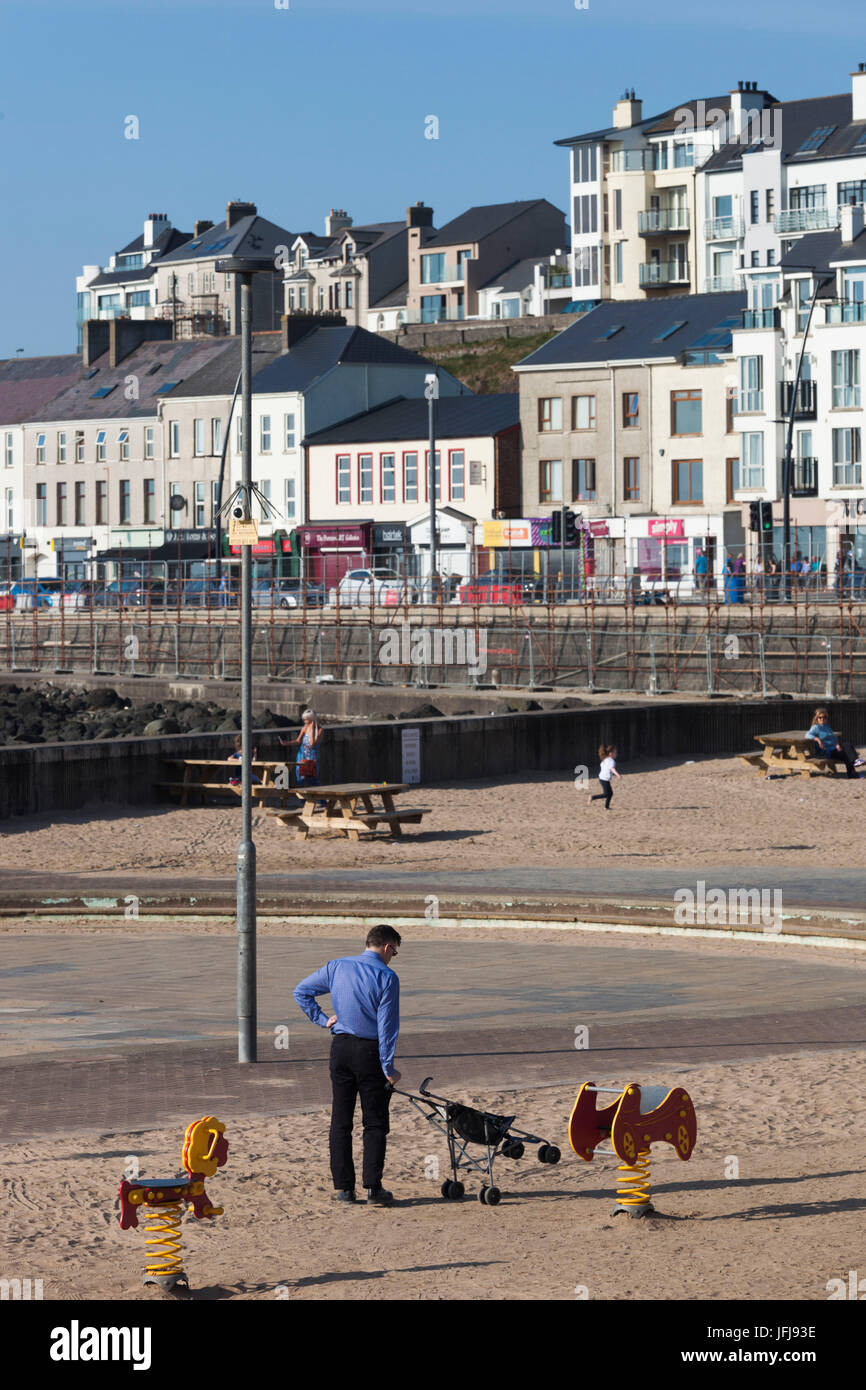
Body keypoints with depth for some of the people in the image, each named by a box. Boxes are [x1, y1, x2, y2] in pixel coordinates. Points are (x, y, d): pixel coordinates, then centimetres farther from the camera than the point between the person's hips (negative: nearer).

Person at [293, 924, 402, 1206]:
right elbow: (387, 1025, -10)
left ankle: (343, 1187, 8)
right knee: (374, 1124, 3)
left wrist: (322, 1019, 10)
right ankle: (373, 1188, -4)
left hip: (341, 1048, 4)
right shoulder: (386, 977, -7)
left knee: (340, 1120, 9)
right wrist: (388, 1068, -7)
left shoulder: (337, 966, 7)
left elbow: (301, 992, 12)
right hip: (370, 1052, -4)